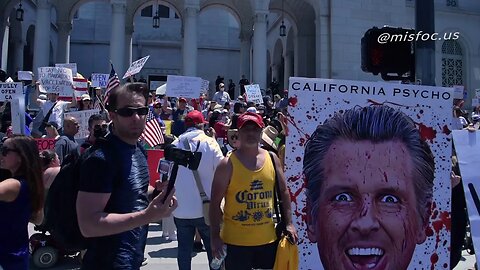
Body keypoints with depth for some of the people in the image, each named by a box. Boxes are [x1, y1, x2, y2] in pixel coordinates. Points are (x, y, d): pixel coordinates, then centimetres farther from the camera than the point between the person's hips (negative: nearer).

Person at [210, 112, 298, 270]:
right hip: (236, 241, -4)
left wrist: (289, 223, 6)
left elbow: (283, 191, 10)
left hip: (268, 238, 4)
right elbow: (215, 202, -7)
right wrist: (215, 236, -10)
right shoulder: (228, 164, -9)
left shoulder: (272, 158, 3)